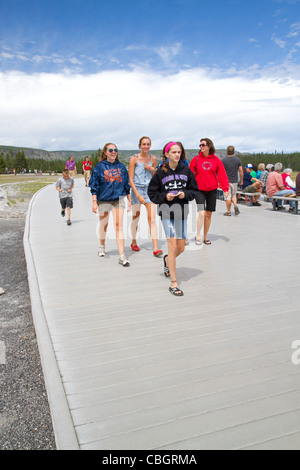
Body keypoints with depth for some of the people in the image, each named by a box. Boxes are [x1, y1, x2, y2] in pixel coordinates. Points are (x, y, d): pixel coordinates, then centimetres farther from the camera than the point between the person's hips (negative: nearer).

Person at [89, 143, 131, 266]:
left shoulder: (121, 166, 6)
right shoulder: (99, 167, -2)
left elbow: (126, 185, 12)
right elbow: (94, 186, -2)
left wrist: (129, 200, 12)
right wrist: (94, 202, -9)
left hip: (118, 199, 1)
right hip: (103, 200, -1)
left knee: (118, 226, -9)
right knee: (104, 225, 15)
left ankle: (122, 256, -12)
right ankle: (102, 246, 41)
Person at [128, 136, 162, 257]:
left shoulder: (153, 158, 6)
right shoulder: (134, 159, -5)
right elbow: (130, 179, -8)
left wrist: (152, 169, -5)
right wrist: (138, 195, -16)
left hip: (149, 189, 2)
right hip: (137, 189, -2)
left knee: (152, 219, -7)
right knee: (136, 218, 9)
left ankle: (155, 248, -9)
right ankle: (134, 242, 32)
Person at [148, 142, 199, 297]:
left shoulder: (186, 170, 3)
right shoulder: (161, 172, -3)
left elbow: (194, 190, 10)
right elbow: (152, 192, 3)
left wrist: (185, 194, -10)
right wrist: (165, 196, -13)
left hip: (182, 211, 3)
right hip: (166, 211, -3)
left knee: (181, 248, 10)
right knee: (172, 245, -11)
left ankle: (167, 260, 45)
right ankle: (173, 284, -3)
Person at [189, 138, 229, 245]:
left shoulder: (216, 160, 1)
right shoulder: (196, 159, 0)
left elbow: (222, 174, 1)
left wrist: (225, 189, -6)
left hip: (212, 190, 2)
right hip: (199, 190, -2)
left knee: (209, 214, 8)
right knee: (202, 213, -14)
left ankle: (205, 237, 20)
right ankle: (198, 236, 1)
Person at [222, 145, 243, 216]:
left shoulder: (223, 160, -6)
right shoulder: (238, 160, 0)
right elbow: (241, 171, 1)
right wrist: (241, 180, 13)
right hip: (234, 181, 2)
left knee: (228, 196, 3)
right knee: (234, 195, 18)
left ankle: (228, 211, 8)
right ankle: (235, 205, -7)